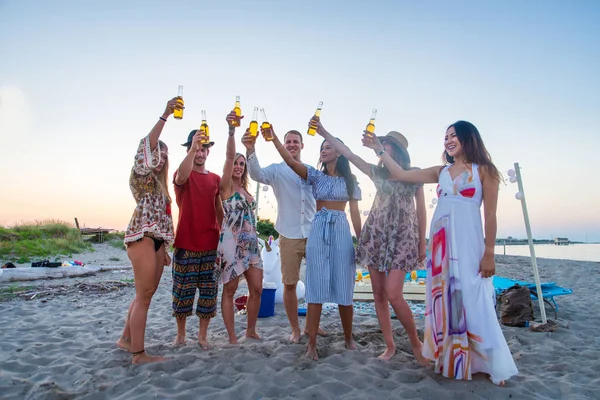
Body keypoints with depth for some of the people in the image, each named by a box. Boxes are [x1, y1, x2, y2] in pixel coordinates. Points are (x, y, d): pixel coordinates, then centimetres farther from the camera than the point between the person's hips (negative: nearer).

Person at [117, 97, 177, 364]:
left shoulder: (158, 183, 24)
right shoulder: (142, 173, 3)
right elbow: (148, 145, -16)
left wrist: (163, 248, 18)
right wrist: (166, 115, -16)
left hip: (156, 239, 8)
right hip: (142, 236, -8)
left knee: (145, 295, 12)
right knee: (144, 295, -8)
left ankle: (126, 339, 26)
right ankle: (139, 354, -2)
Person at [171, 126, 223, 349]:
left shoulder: (216, 179, 10)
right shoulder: (183, 175, 0)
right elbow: (181, 176, -27)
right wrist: (193, 148, -40)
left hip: (211, 245, 3)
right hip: (185, 243, -3)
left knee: (209, 291, 7)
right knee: (183, 291, 7)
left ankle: (203, 335, 22)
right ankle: (180, 334, 25)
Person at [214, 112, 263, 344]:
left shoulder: (245, 189, 17)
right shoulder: (226, 185, -4)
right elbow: (229, 156, -17)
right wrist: (231, 130, -27)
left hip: (250, 244, 7)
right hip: (232, 243, -7)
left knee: (257, 289, 7)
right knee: (229, 291, 2)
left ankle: (251, 331, 24)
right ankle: (232, 338, 12)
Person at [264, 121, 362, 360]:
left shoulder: (349, 179, 8)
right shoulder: (316, 175, 8)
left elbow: (354, 212, 7)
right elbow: (290, 161, -7)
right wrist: (274, 138, -17)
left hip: (341, 231, 0)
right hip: (318, 232, 0)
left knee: (344, 289, 5)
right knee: (316, 288, 0)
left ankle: (348, 338, 25)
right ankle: (312, 344, 7)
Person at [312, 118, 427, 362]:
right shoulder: (377, 172, 11)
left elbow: (421, 210, 6)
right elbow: (347, 153, 5)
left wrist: (422, 242, 2)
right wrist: (323, 132, -1)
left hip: (403, 235, -3)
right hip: (376, 234, 4)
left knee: (393, 294, -13)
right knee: (378, 294, 3)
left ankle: (415, 342, 10)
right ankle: (389, 345, 18)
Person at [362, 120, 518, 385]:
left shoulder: (483, 170, 2)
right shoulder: (441, 172, 14)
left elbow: (490, 214, -3)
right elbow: (400, 175, 13)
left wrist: (489, 253, -9)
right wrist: (379, 149, 13)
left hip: (468, 240, -5)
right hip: (441, 242, 5)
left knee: (473, 301, -4)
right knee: (444, 300, 8)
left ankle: (492, 365, 11)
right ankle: (450, 360, 21)